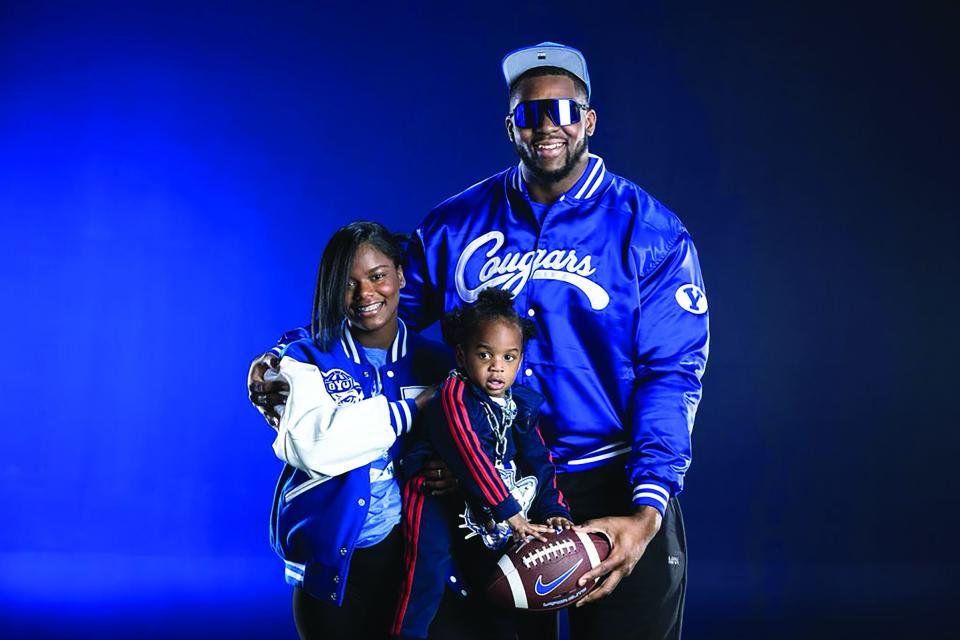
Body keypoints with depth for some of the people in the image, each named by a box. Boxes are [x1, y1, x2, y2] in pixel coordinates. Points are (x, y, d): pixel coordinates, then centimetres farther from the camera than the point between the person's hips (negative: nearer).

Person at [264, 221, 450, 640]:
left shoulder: (434, 362, 6)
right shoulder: (308, 360, -2)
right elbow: (314, 446, -19)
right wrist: (408, 411, -15)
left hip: (413, 555, 2)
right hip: (333, 560, -2)